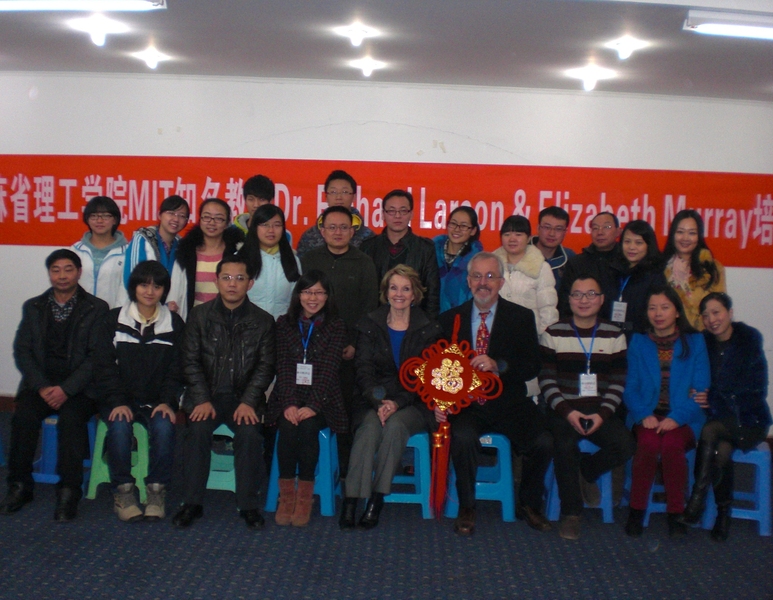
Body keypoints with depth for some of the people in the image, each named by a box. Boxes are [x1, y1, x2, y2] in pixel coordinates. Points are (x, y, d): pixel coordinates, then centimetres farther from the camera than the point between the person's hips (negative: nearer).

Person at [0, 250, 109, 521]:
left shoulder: (96, 309, 4)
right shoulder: (33, 307, 15)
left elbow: (97, 356, -5)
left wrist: (66, 388, -17)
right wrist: (42, 386, -10)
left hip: (80, 386, -3)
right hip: (41, 383, 3)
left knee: (71, 419, -31)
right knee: (23, 416, -25)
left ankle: (69, 492, -23)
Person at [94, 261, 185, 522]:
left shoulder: (174, 323, 7)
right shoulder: (114, 320, 6)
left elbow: (176, 370, 5)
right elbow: (105, 366, 1)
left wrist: (167, 401, -13)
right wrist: (118, 402, -14)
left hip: (157, 400, 0)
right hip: (120, 399, 0)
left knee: (163, 427, -31)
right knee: (120, 426, -32)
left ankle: (156, 491, -18)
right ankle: (123, 491, -18)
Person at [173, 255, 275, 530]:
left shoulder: (263, 320, 5)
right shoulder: (200, 314, 6)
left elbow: (266, 365, 1)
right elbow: (190, 360, 1)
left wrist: (248, 402, -13)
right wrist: (202, 399, -12)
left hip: (244, 396, 0)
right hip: (206, 394, 1)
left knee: (249, 433, -28)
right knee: (198, 430, -28)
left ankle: (248, 505, -15)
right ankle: (191, 503, -16)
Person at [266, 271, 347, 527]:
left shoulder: (336, 327, 3)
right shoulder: (284, 323, 8)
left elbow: (329, 370, -7)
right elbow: (283, 367, -1)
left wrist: (312, 406, -19)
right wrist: (289, 403, -16)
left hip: (321, 398, -1)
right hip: (288, 397, 1)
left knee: (308, 426, -29)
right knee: (288, 426, -28)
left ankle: (305, 494, -14)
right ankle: (286, 493, -15)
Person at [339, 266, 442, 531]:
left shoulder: (429, 330, 5)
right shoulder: (370, 325, 9)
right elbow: (364, 372, 0)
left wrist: (397, 403, -17)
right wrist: (379, 402, -18)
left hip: (413, 405, -1)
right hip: (374, 401, 1)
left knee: (395, 426, -32)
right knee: (370, 427, -31)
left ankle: (377, 501, -28)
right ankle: (351, 500, -36)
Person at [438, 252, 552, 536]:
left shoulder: (522, 317, 5)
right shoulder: (450, 319, 9)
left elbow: (532, 366, -4)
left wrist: (498, 365, -22)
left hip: (509, 405, 0)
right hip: (466, 404, 0)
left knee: (543, 442, -24)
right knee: (463, 437, -32)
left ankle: (529, 504, 6)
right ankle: (466, 508, -7)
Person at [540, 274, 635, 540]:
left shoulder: (614, 336, 8)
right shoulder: (553, 334, 3)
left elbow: (618, 382, 4)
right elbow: (547, 380, -1)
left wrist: (602, 414, -11)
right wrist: (567, 411, -15)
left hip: (600, 412, 2)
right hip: (563, 411, -2)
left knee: (626, 446, -24)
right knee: (564, 445, -31)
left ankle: (585, 472, 8)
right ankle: (571, 513, -12)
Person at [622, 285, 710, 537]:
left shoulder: (694, 342, 6)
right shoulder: (638, 342, 11)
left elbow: (701, 389, -1)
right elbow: (630, 387, 5)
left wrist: (676, 417, -15)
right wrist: (644, 415, -13)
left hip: (682, 419, -1)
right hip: (648, 416, 1)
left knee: (671, 444, -31)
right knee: (648, 443, -31)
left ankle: (676, 513, -14)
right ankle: (636, 511, -16)